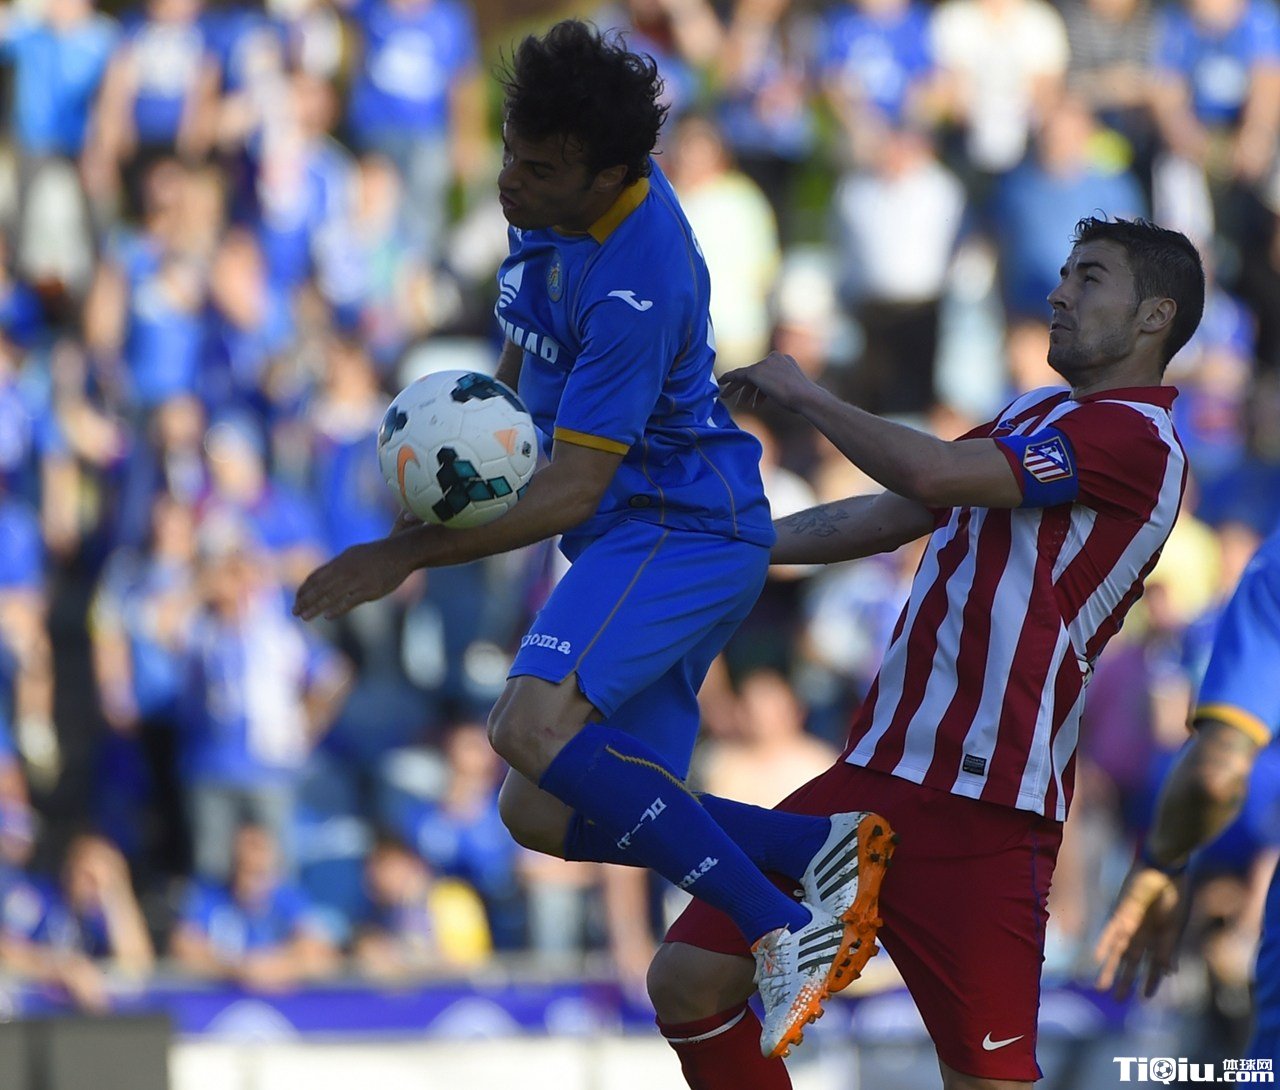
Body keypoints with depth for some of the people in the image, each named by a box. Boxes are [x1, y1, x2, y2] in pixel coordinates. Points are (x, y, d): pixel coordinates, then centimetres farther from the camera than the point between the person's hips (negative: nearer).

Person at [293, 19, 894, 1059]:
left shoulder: (636, 285, -25)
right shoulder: (560, 204, 3)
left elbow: (572, 490, -22)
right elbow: (531, 349, 24)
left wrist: (409, 554, -19)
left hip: (682, 531, -10)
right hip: (635, 541, 10)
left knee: (535, 725, -32)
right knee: (545, 816, 5)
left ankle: (783, 929, -31)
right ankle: (825, 850, 2)